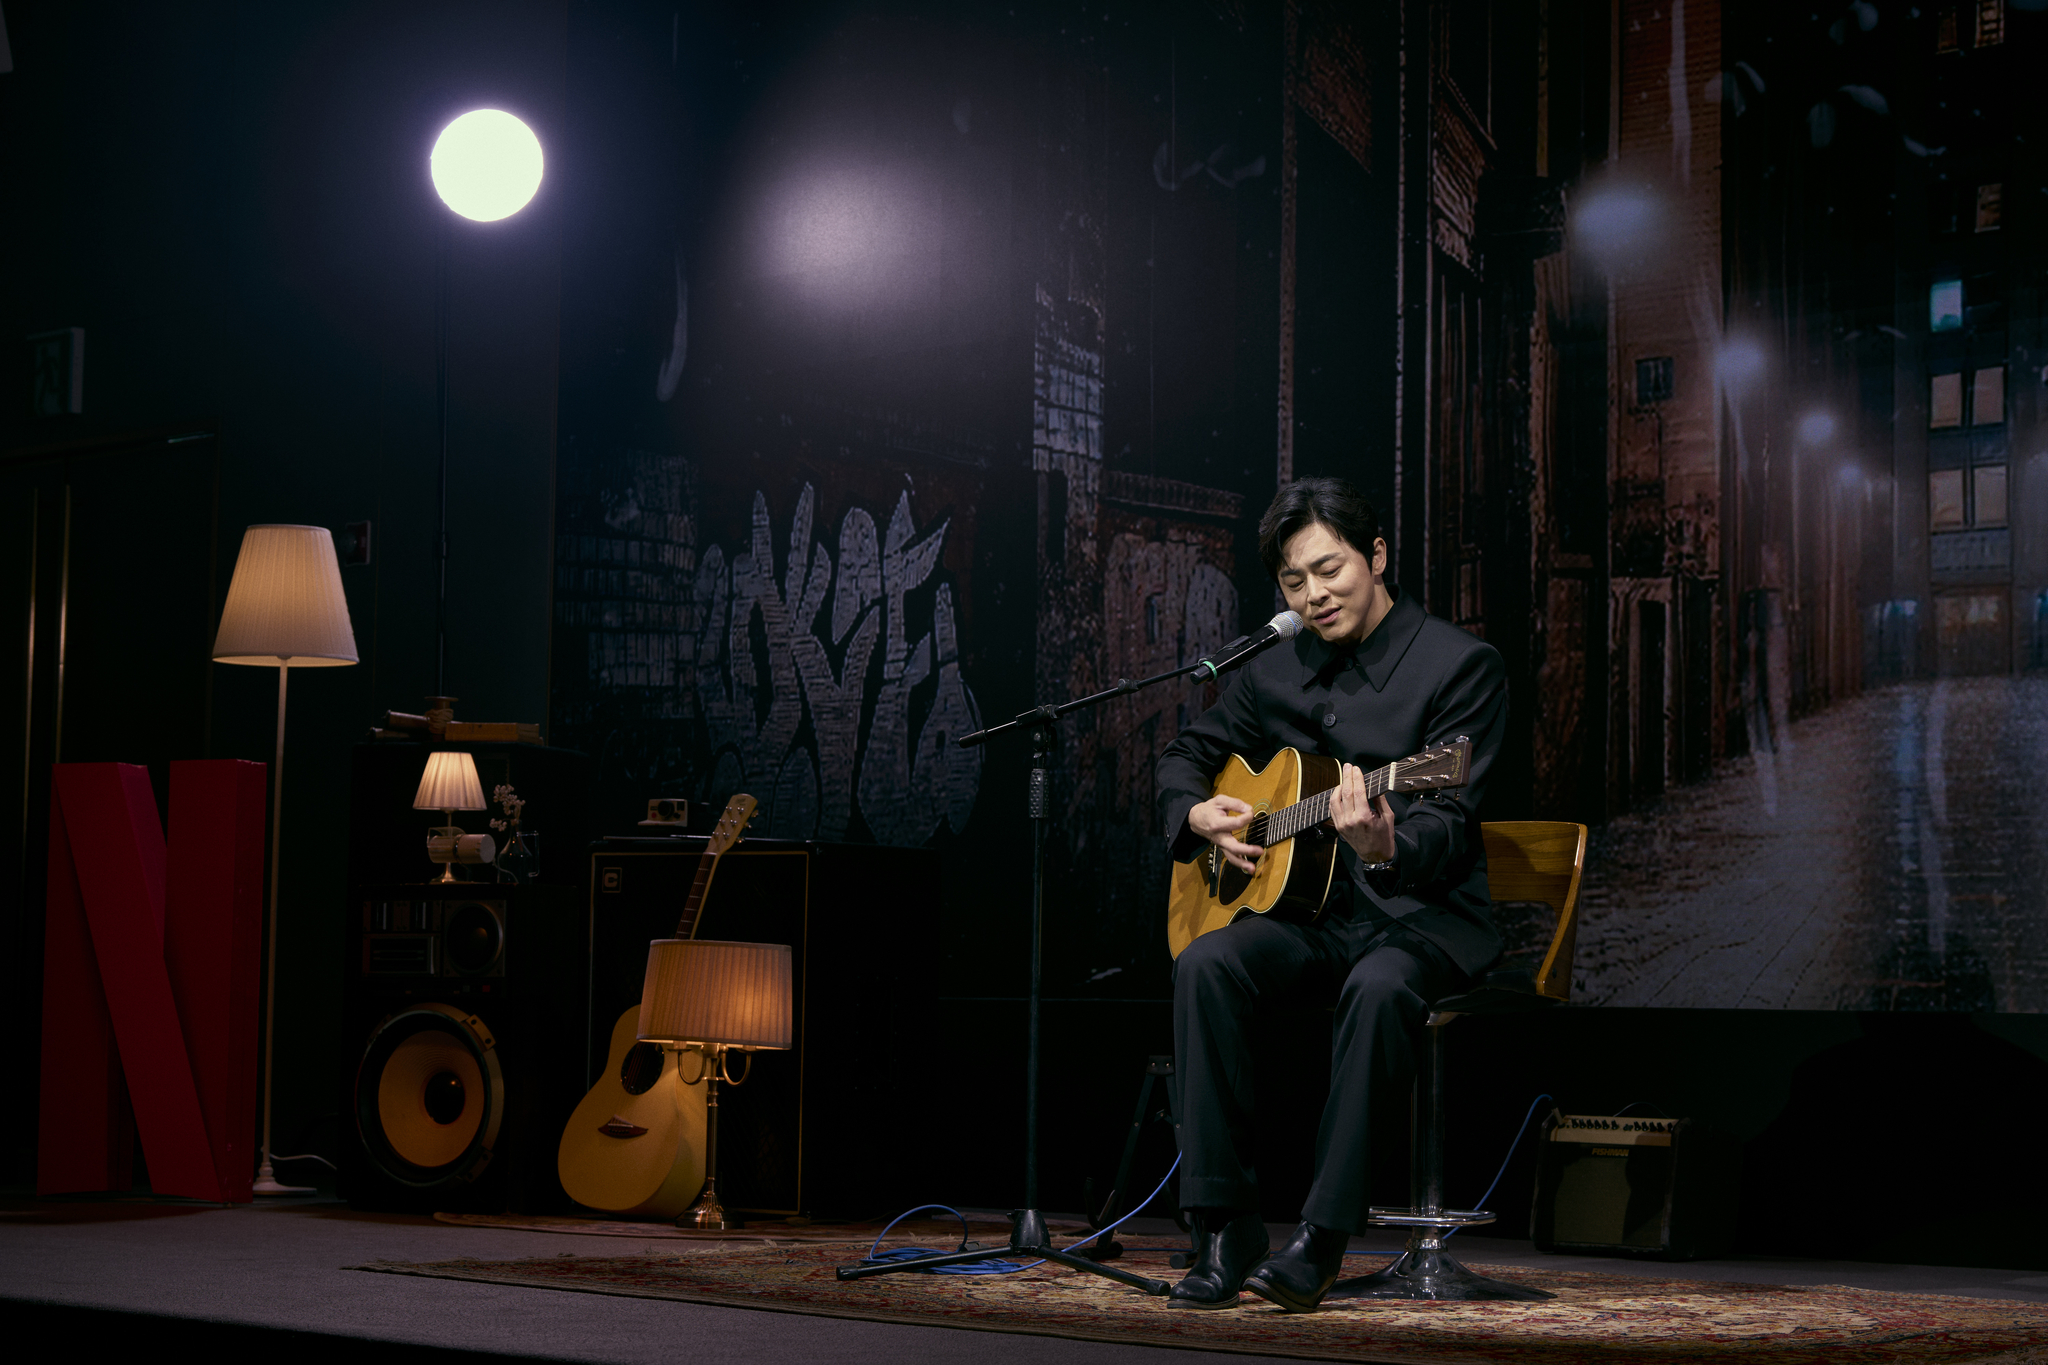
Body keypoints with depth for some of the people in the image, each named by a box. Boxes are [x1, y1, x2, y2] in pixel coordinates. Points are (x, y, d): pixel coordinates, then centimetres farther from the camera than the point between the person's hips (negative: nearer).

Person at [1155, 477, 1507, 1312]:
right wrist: (1197, 814, 2)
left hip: (1422, 913, -4)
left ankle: (1323, 1236, -32)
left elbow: (1450, 822, -15)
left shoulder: (1461, 664, -5)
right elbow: (1186, 753, 26)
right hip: (1308, 912, 5)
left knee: (1378, 986, -39)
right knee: (1207, 965, -27)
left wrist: (1386, 848, -38)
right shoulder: (1273, 673, 12)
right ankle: (1225, 1231, -24)